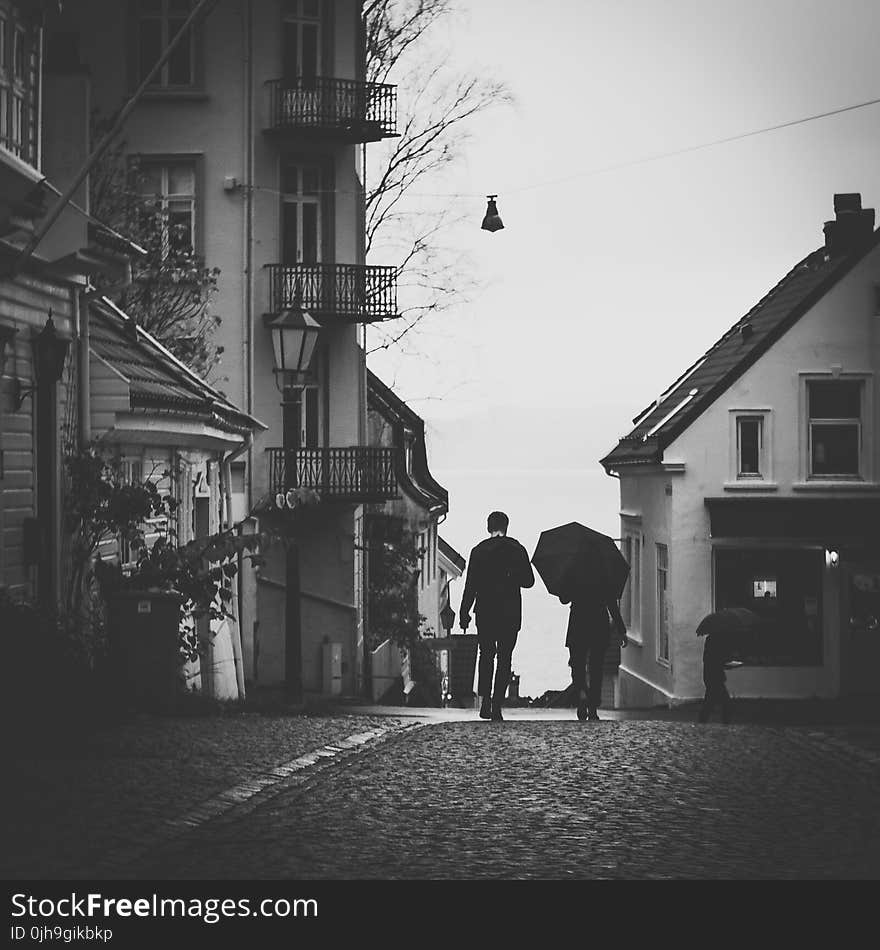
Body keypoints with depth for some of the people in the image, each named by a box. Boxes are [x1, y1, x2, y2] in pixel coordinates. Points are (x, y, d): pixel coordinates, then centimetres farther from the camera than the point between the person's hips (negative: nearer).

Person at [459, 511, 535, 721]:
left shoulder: (479, 550, -2)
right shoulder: (517, 549, -1)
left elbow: (470, 585, -3)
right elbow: (528, 581, 2)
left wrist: (464, 612, 2)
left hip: (485, 611, 1)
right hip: (510, 613, -1)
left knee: (486, 656, 14)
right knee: (504, 658, 5)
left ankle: (484, 702, 2)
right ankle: (497, 706, -1)